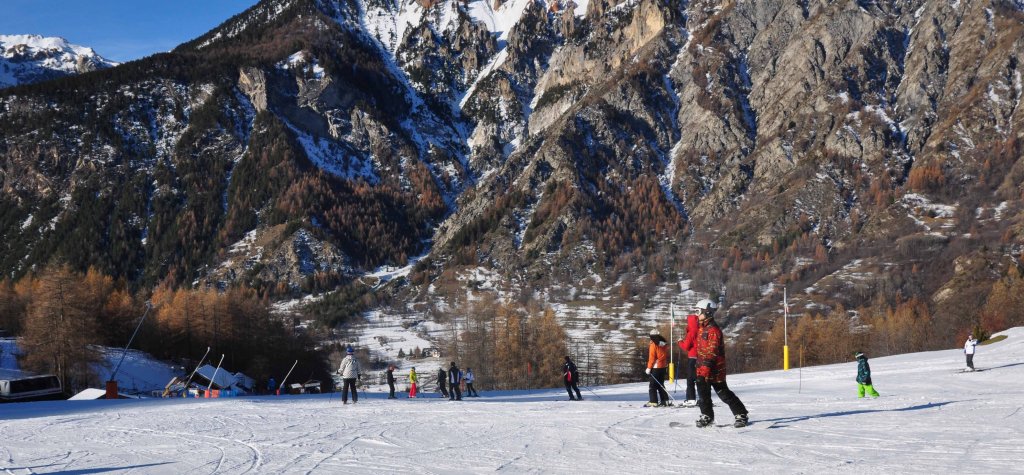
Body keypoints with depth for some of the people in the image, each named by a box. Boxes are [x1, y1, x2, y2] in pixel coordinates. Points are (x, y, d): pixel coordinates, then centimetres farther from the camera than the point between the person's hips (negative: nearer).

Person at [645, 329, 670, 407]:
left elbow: (652, 357, -14)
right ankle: (665, 400, 14)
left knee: (652, 385, -3)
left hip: (656, 367, -7)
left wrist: (649, 368, -10)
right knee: (660, 384, 17)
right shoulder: (664, 344, 9)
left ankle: (653, 402, -8)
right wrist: (666, 367, 23)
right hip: (663, 367, 7)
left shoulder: (653, 345, -12)